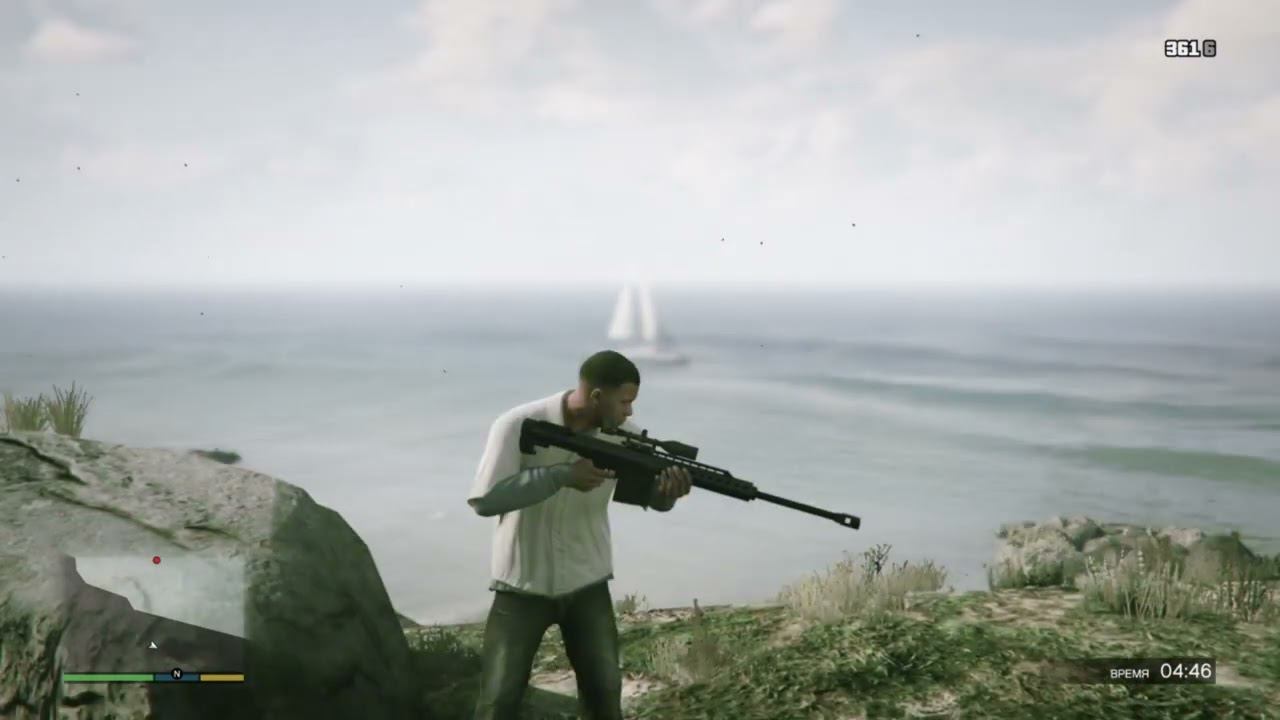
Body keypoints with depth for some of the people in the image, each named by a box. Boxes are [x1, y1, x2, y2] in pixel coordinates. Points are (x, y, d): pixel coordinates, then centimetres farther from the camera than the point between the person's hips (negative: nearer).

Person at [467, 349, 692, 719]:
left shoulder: (623, 434, -7)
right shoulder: (518, 425, -20)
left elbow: (656, 499, -2)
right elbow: (483, 499, -27)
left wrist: (670, 488, -28)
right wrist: (563, 475, -32)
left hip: (587, 585, 4)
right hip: (523, 587, -3)